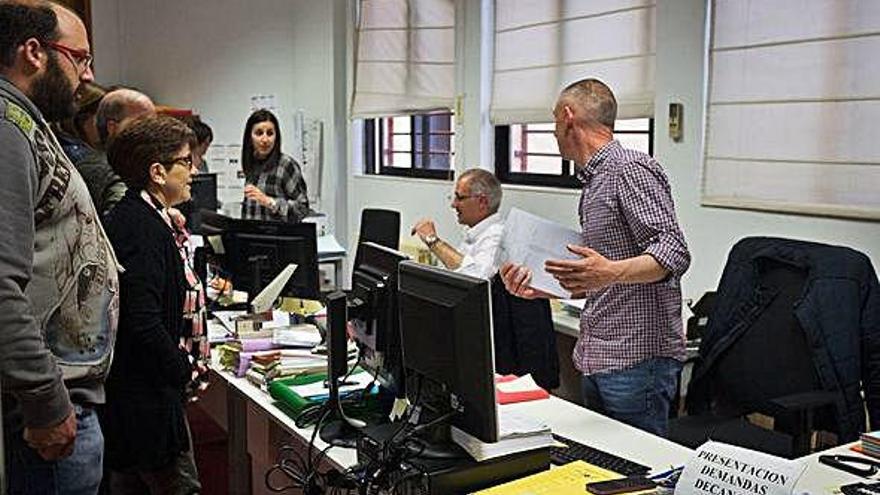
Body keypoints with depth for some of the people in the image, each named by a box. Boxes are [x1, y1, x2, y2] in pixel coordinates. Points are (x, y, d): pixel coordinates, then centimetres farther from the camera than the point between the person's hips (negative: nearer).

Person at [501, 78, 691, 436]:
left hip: (637, 358, -10)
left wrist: (613, 272, -37)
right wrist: (539, 288, 13)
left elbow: (673, 253, -21)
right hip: (596, 359, 10)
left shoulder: (630, 169, -12)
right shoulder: (594, 181, 19)